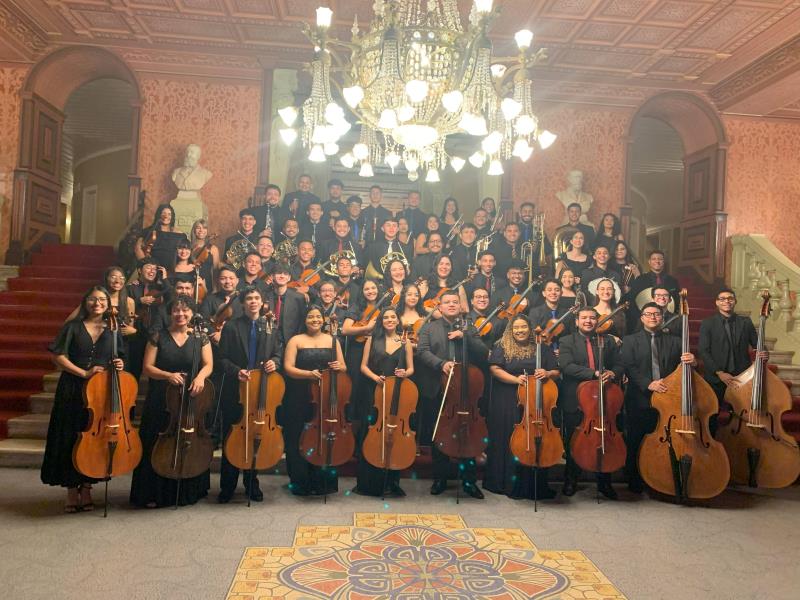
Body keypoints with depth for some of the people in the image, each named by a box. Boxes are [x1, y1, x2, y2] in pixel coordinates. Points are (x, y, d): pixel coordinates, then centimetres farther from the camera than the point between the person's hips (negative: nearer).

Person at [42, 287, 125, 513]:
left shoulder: (112, 331, 8)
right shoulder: (73, 327, 0)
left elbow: (117, 359, 17)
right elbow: (58, 357, -5)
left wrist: (118, 366, -6)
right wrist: (84, 373, -14)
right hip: (73, 392, -2)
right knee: (71, 439, 1)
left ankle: (86, 488, 19)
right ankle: (72, 490, 14)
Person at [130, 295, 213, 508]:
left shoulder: (200, 337, 4)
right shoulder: (159, 337, 2)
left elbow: (208, 365, 1)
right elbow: (148, 367, 0)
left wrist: (200, 376, -20)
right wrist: (168, 375, -17)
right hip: (161, 402, 0)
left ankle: (188, 492, 21)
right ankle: (155, 493, 18)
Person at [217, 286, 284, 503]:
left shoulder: (270, 327, 8)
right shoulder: (231, 327, 1)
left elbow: (279, 352, 10)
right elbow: (223, 358, -1)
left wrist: (274, 362, -11)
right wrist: (236, 371, -18)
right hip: (235, 390, -2)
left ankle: (252, 484, 23)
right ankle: (227, 486, 18)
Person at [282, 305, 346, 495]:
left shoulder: (333, 340, 12)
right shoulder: (296, 340, 5)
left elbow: (343, 367, 13)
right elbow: (288, 368, -4)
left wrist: (339, 367, -11)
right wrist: (309, 374, -20)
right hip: (300, 400, -2)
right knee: (300, 441, 0)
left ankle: (324, 482, 17)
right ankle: (301, 482, 16)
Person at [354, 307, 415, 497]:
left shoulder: (405, 343, 8)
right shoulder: (372, 340, 6)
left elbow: (411, 369, 10)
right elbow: (364, 366, 5)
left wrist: (404, 373, -12)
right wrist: (374, 376, -14)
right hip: (375, 392, -1)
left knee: (395, 436, 1)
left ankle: (391, 483, 14)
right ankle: (368, 483, 11)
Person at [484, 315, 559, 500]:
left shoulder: (542, 348, 10)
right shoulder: (502, 347, 4)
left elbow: (556, 372, 11)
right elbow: (494, 369, -6)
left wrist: (547, 374, -12)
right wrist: (515, 379, -17)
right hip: (507, 405, -1)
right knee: (507, 443, 1)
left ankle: (533, 486, 13)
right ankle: (507, 483, 15)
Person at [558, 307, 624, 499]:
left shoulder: (608, 342, 11)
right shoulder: (566, 341, 1)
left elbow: (618, 366, 9)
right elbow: (566, 366, -14)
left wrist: (612, 373, -15)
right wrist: (594, 373, -22)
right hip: (575, 403, -2)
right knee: (573, 445, 9)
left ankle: (604, 483, 24)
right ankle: (570, 482, 25)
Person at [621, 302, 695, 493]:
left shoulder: (674, 341, 15)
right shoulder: (630, 340, 7)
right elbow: (629, 368, -5)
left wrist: (690, 361, -14)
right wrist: (648, 384, -18)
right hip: (639, 400, -2)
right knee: (635, 444, 3)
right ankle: (634, 482, 17)